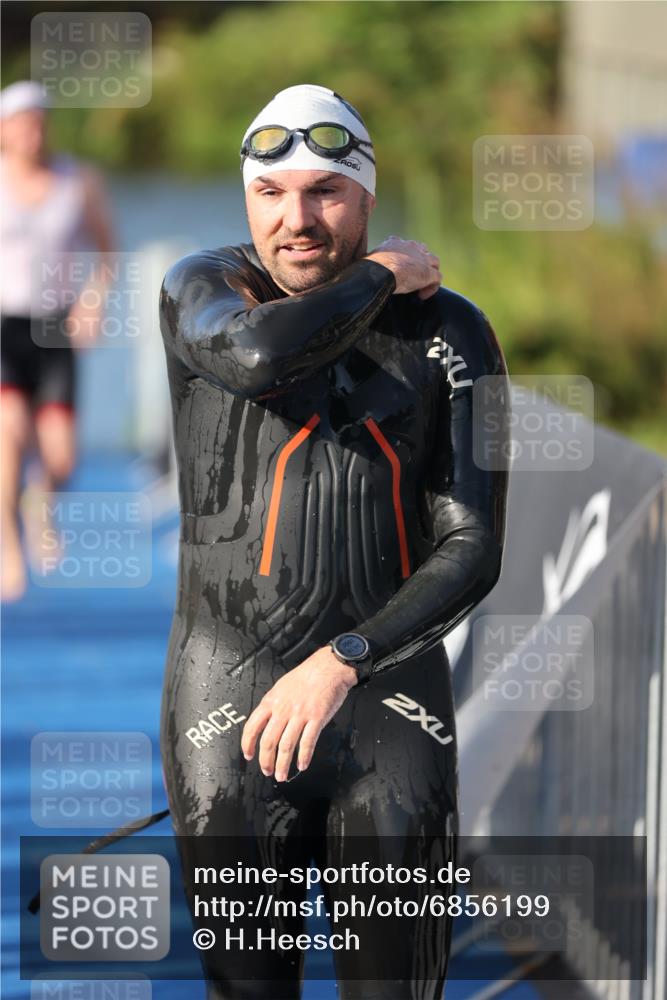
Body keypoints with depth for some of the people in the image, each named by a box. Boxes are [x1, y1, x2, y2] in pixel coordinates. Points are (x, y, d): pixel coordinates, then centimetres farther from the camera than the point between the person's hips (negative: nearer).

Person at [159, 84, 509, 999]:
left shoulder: (449, 333, 3)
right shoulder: (201, 289, 1)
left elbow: (473, 552, -3)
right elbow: (259, 354, -26)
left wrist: (341, 664, -16)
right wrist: (383, 276, -9)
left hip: (387, 677, 0)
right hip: (231, 690, 0)